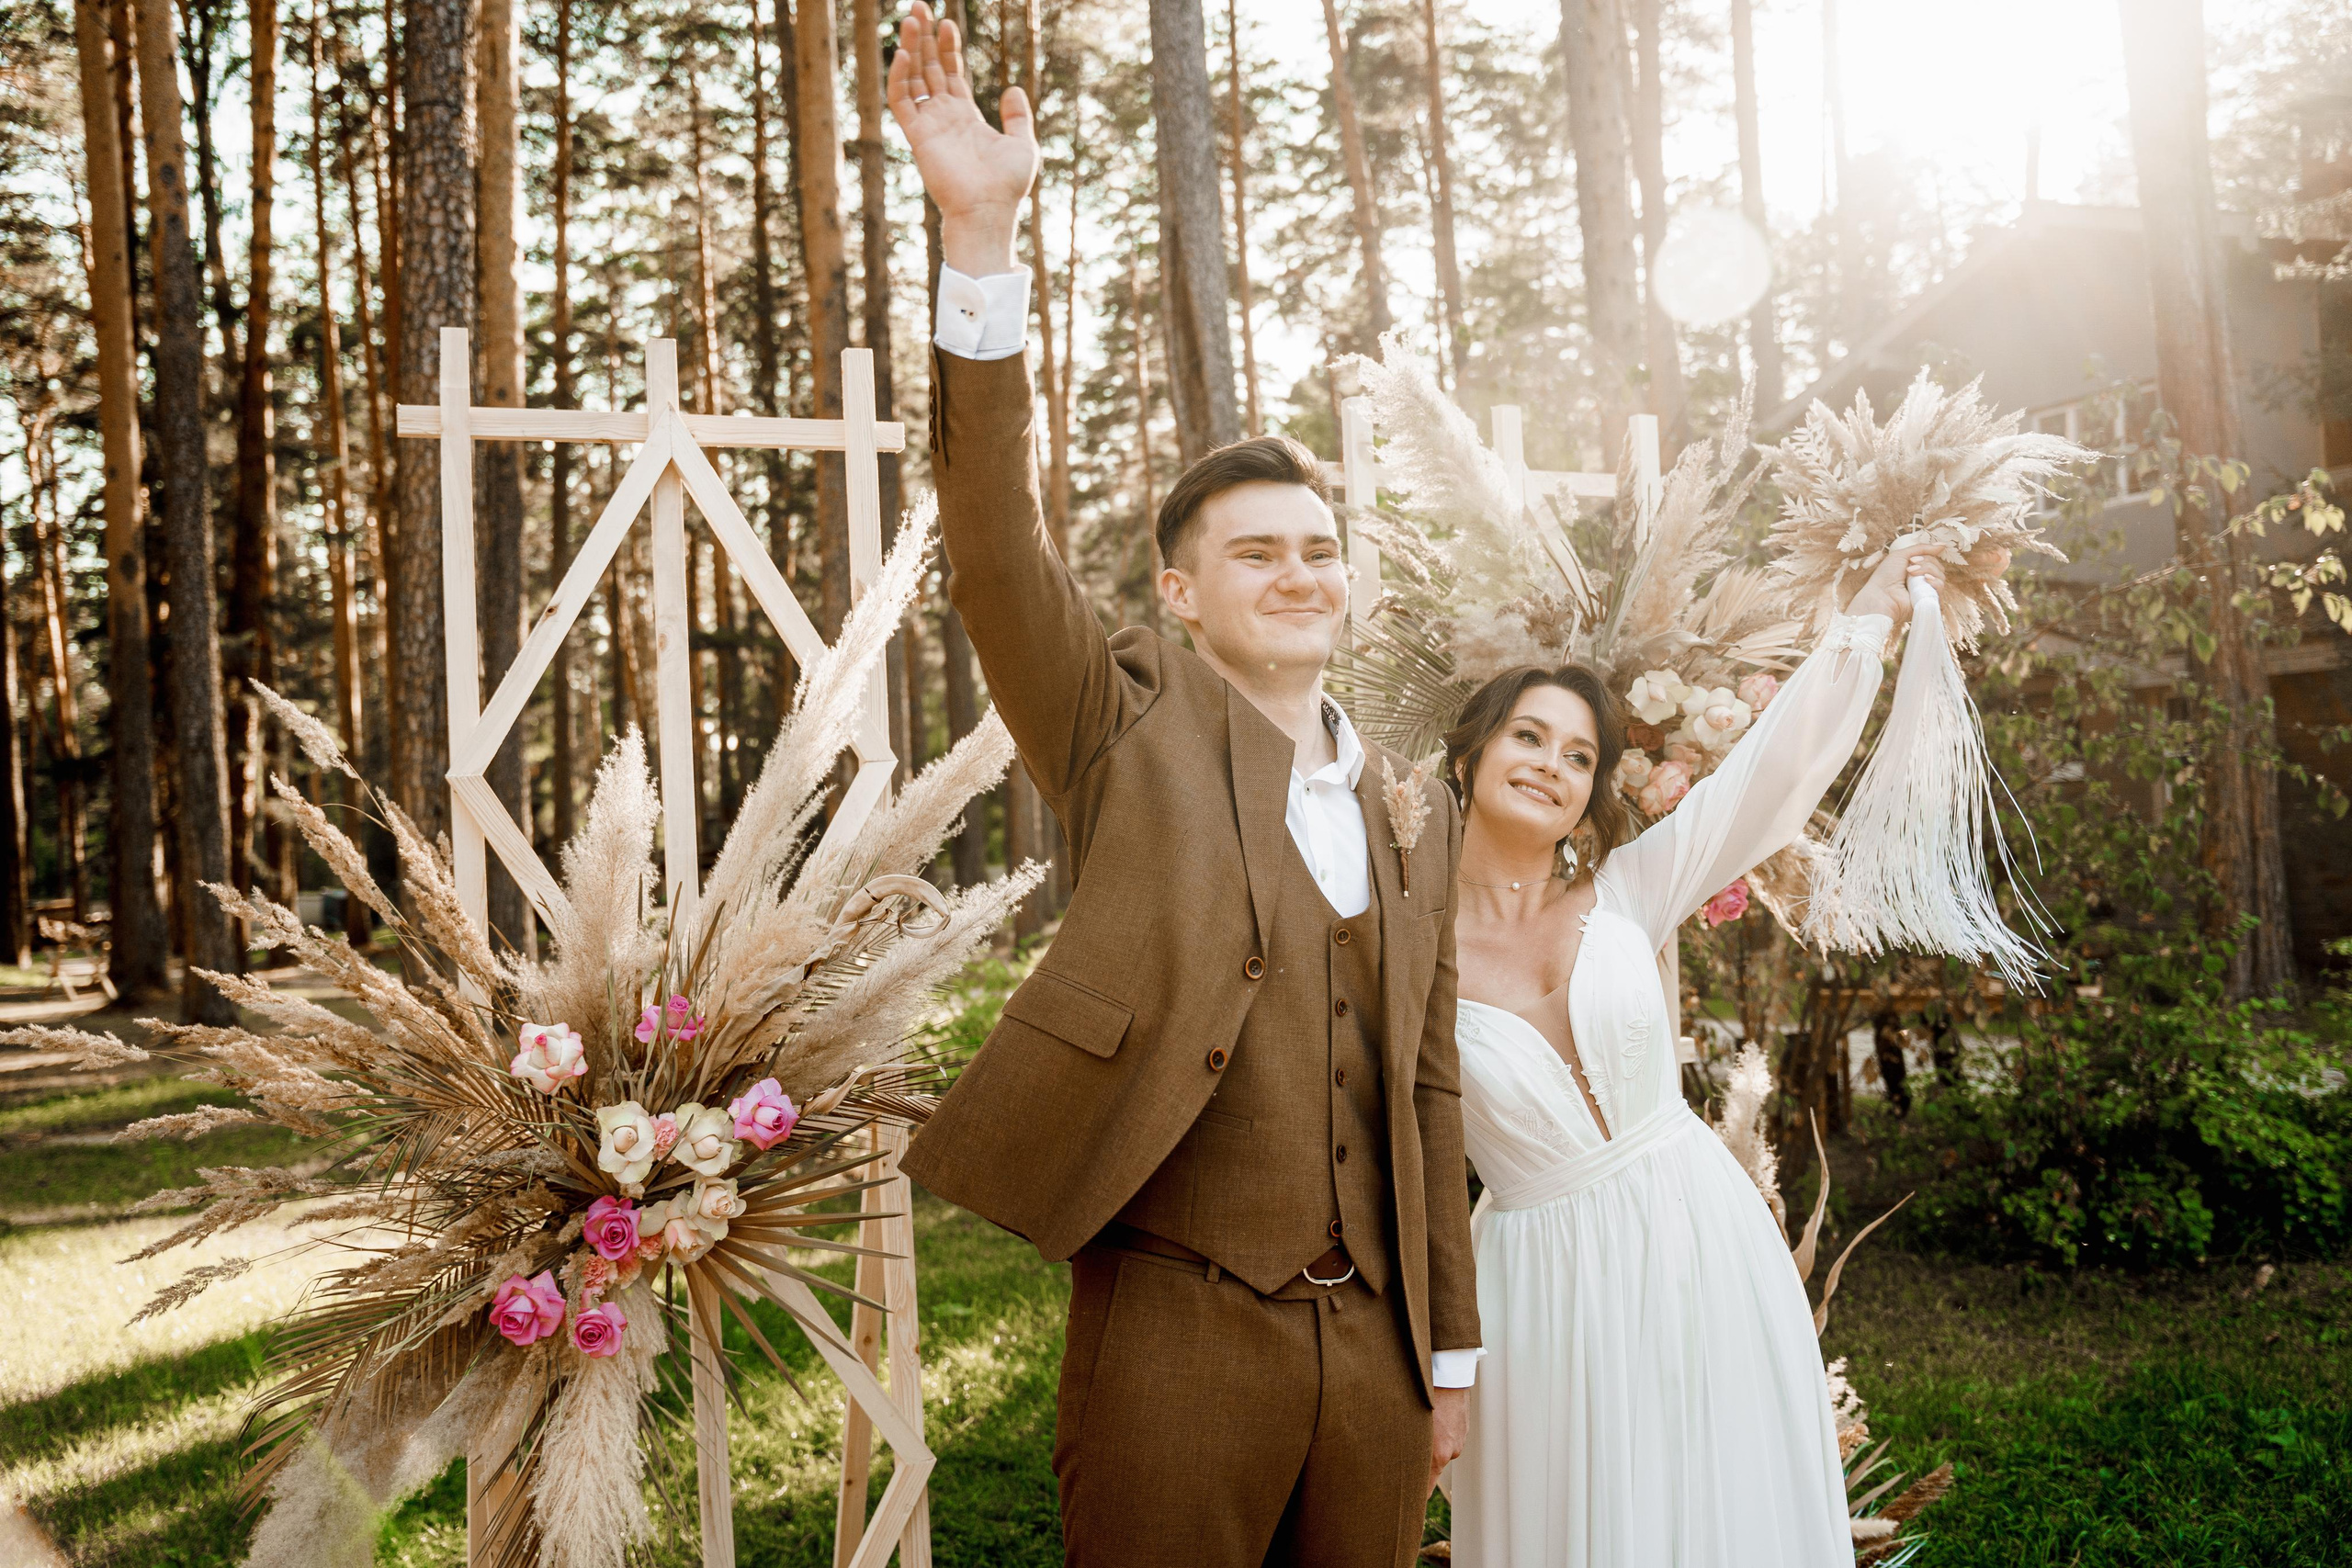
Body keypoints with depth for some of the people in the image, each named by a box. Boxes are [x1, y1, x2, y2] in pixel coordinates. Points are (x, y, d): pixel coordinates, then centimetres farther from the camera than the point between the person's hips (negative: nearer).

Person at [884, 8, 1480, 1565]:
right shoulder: (1136, 730, -2)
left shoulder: (1413, 808, 10)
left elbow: (1426, 1084, 13)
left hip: (1373, 1336, 5)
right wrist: (982, 238, -29)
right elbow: (997, 546, -18)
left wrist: (1451, 1346, 14)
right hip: (1177, 1331, -4)